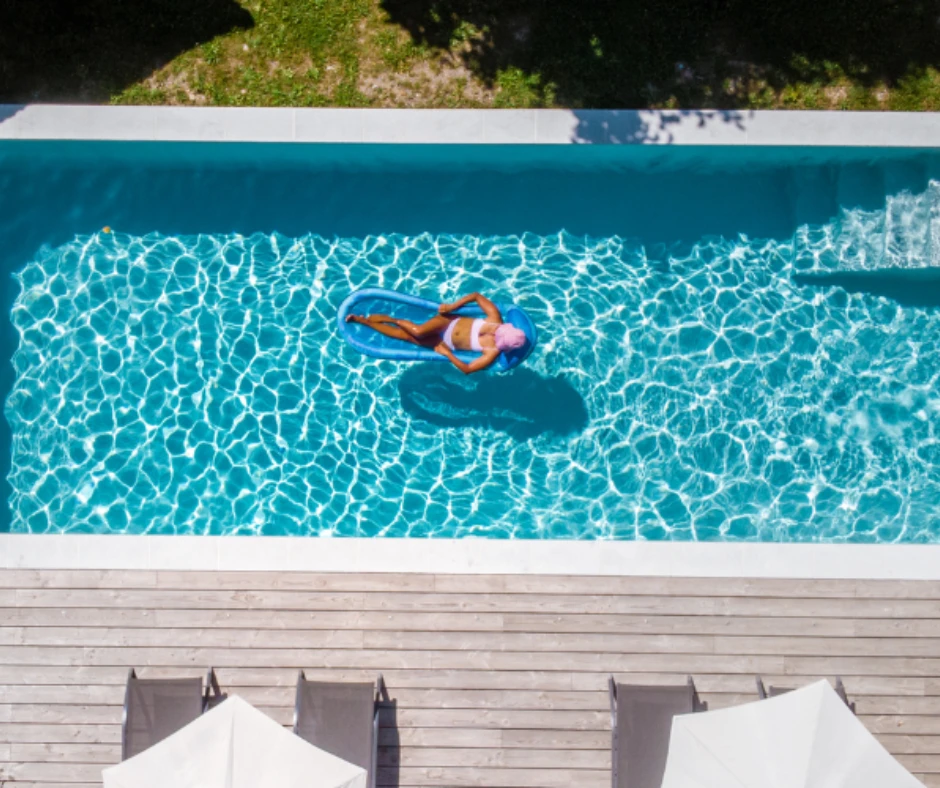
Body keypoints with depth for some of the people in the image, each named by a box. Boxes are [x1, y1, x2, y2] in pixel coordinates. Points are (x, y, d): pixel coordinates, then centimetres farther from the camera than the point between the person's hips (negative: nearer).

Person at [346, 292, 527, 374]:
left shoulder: (492, 352, -22)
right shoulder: (495, 317, -15)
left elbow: (468, 369, -19)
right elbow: (477, 296, -6)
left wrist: (446, 353, -20)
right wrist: (453, 306, -13)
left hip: (446, 344, -1)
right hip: (450, 321, 1)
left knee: (404, 335, -8)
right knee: (418, 331, -25)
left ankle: (362, 320, 8)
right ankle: (389, 318, 5)